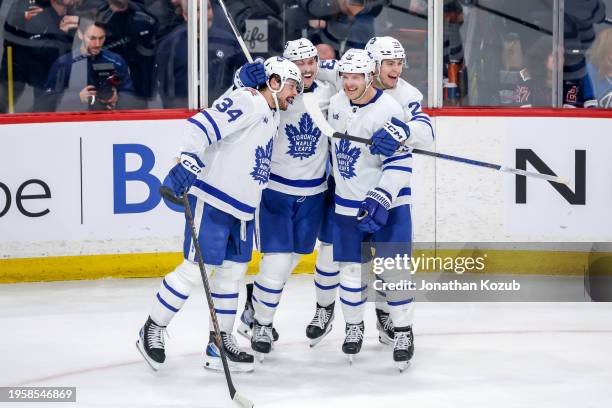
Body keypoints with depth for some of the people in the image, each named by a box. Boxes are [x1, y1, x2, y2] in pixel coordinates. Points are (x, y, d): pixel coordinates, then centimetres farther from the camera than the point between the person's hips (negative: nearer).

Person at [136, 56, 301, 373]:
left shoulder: (271, 116, 18)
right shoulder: (247, 102, -13)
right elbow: (202, 125, -24)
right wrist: (188, 164, -33)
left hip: (242, 209, 10)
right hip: (213, 201, -10)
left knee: (233, 272, 10)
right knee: (195, 269, -7)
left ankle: (220, 342, 17)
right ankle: (153, 330, 6)